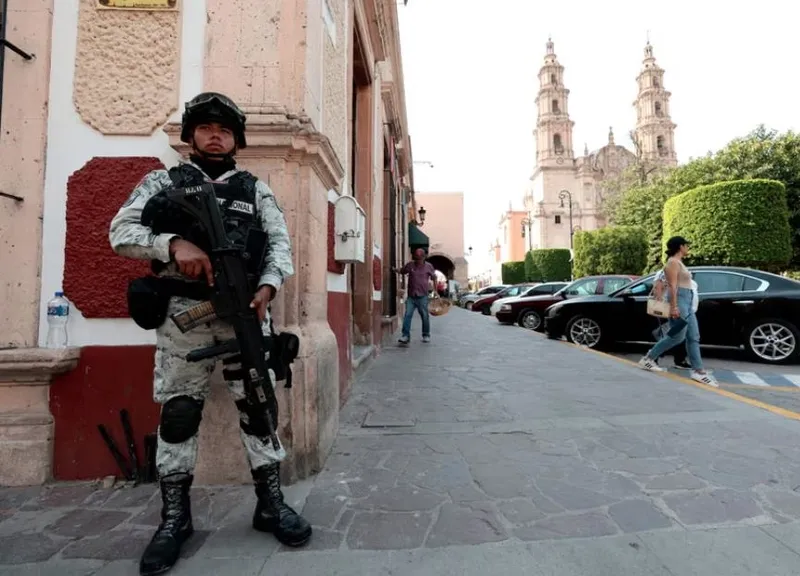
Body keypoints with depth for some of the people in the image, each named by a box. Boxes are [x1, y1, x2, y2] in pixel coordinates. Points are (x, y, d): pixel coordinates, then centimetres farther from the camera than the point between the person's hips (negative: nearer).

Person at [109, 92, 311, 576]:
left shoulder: (256, 189, 15)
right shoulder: (163, 182, 13)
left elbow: (280, 242, 4)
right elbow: (121, 231, 2)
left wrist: (267, 287, -15)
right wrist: (174, 244, -18)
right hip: (184, 313, 0)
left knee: (259, 407, 4)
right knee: (178, 413, 7)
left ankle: (271, 504, 20)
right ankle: (175, 517, 24)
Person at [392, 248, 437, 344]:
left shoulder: (428, 266, 2)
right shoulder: (410, 265, 3)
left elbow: (434, 278, 13)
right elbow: (401, 271, 18)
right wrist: (395, 270, -3)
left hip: (422, 296, -1)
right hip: (411, 296, 1)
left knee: (425, 316, 7)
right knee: (407, 315, -8)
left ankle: (426, 335, 22)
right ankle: (405, 336, -6)